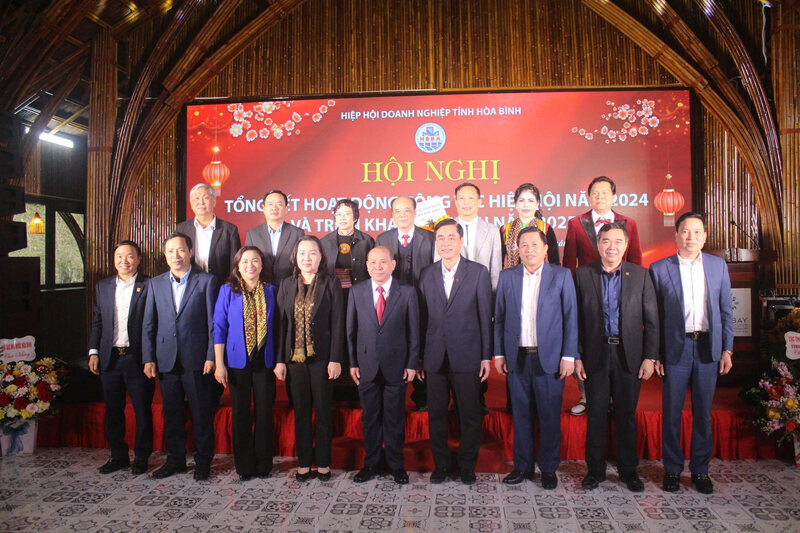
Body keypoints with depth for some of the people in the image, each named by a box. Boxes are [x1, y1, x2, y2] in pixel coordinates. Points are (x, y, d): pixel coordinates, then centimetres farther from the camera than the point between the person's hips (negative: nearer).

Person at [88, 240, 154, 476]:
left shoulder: (149, 286, -5)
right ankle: (118, 455, 28)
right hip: (109, 358, 5)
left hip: (137, 359, -4)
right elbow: (97, 322, 14)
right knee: (113, 410, 14)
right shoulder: (103, 286, 11)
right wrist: (93, 352, 6)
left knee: (142, 410, 6)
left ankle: (141, 457, 20)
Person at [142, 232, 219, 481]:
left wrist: (211, 357, -8)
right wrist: (148, 358, 3)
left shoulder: (207, 281, -1)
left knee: (201, 413, 4)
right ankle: (175, 459, 28)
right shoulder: (155, 283, 11)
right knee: (171, 413, 12)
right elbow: (148, 325, 10)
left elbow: (213, 322, -3)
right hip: (166, 361, 4)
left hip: (196, 360, -3)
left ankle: (203, 461, 19)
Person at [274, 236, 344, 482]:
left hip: (322, 357, -2)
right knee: (301, 411, 10)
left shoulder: (331, 285, -2)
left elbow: (338, 324, -5)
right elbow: (282, 324, 5)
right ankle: (303, 463, 23)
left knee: (323, 411, 7)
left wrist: (335, 359, -10)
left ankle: (323, 462, 21)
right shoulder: (287, 285, 6)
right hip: (295, 358, 3)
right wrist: (280, 359, 1)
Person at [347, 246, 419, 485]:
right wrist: (352, 362, 1)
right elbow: (351, 330, 5)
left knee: (395, 418, 10)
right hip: (367, 365, 2)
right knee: (370, 417, 12)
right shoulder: (356, 291, 2)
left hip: (396, 366, -1)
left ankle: (396, 465, 26)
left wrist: (412, 364, -4)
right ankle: (371, 463, 28)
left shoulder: (407, 292, -2)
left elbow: (413, 331, 0)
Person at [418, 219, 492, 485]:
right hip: (435, 358, 3)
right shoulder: (427, 274, 7)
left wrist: (486, 356, -4)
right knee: (436, 415, 11)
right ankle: (440, 465, 28)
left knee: (470, 417, 7)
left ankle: (467, 466, 26)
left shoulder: (478, 272, -1)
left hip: (466, 356, -2)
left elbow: (485, 316, -1)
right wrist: (419, 356, 5)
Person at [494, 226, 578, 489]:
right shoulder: (507, 277, 7)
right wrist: (499, 353, 4)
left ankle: (548, 468, 23)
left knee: (550, 416, 6)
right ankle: (522, 465, 25)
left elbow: (570, 317, 0)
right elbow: (499, 318, 9)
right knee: (521, 415, 10)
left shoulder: (561, 275, 1)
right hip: (517, 357, 2)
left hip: (549, 357, -2)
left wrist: (569, 356, -5)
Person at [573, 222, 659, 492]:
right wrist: (576, 357, -3)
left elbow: (651, 320, 3)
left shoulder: (640, 275, 3)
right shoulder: (583, 274, 2)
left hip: (629, 355, 0)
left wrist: (650, 357, -3)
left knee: (627, 416, 10)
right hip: (595, 355, 0)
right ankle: (595, 470, 22)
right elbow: (576, 319, 1)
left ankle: (628, 470, 26)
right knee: (596, 415, 7)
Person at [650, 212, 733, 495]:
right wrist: (655, 354, -4)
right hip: (675, 348, -2)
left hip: (708, 347, 2)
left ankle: (700, 469, 24)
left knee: (703, 412, 10)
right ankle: (672, 469, 20)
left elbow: (726, 310, 10)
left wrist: (727, 349, 4)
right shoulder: (659, 269, -1)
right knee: (671, 412, 5)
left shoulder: (718, 265, 8)